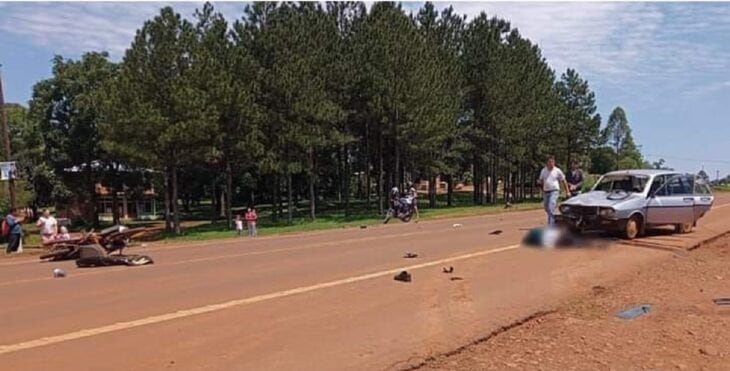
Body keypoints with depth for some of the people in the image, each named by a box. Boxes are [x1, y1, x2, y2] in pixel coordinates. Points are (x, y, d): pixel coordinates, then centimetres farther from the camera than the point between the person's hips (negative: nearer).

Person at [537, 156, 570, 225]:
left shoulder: (557, 171, -2)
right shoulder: (543, 170, 10)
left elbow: (564, 181, 5)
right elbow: (541, 180, 20)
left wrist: (567, 191, 3)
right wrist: (539, 182, -4)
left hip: (554, 192, -5)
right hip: (545, 192, 5)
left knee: (551, 209, -16)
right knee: (547, 209, 13)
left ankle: (551, 226, -16)